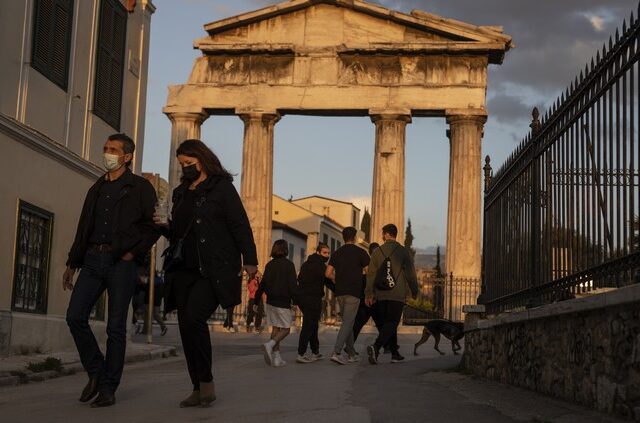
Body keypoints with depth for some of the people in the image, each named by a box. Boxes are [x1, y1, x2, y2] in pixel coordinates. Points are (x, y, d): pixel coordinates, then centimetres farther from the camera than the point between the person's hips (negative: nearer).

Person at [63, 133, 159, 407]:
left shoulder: (140, 187, 2)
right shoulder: (97, 189, 20)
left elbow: (153, 226, -3)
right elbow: (83, 229, 21)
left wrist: (134, 253, -12)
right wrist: (72, 264, 18)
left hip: (122, 262, -5)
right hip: (93, 259, 5)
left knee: (116, 327, -3)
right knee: (75, 316, -7)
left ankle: (108, 389, 4)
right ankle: (96, 372, 12)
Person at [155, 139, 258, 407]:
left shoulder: (221, 187, -1)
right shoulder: (181, 192, 18)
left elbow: (240, 225, -7)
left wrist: (249, 260, -14)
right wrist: (165, 226, 3)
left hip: (214, 270, -7)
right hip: (184, 269, 7)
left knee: (193, 317, -22)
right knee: (186, 325, 2)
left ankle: (207, 382, -8)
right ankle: (198, 389, 10)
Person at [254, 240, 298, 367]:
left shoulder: (269, 265, 9)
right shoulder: (288, 264, -8)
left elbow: (262, 284, 13)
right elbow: (292, 285, -14)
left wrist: (257, 301, 19)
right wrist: (295, 300, -8)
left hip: (270, 302, 6)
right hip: (283, 302, -6)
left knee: (275, 328, 10)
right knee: (286, 329, 3)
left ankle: (277, 358, 5)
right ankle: (269, 345, -21)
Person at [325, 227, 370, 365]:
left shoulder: (337, 253, 9)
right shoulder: (360, 252, -4)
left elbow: (328, 273, 3)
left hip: (340, 292, 5)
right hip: (354, 292, -5)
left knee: (348, 322, 15)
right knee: (347, 322, -8)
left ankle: (352, 354, 18)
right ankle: (336, 352, -20)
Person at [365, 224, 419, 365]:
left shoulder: (377, 251, 5)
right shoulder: (403, 251, -3)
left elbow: (371, 274, 6)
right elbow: (410, 273, -2)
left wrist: (369, 294, 12)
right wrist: (414, 291, 10)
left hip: (381, 295, 3)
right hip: (398, 294, -3)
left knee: (388, 323, 13)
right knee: (392, 323, -5)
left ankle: (395, 354, 16)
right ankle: (376, 347, -26)